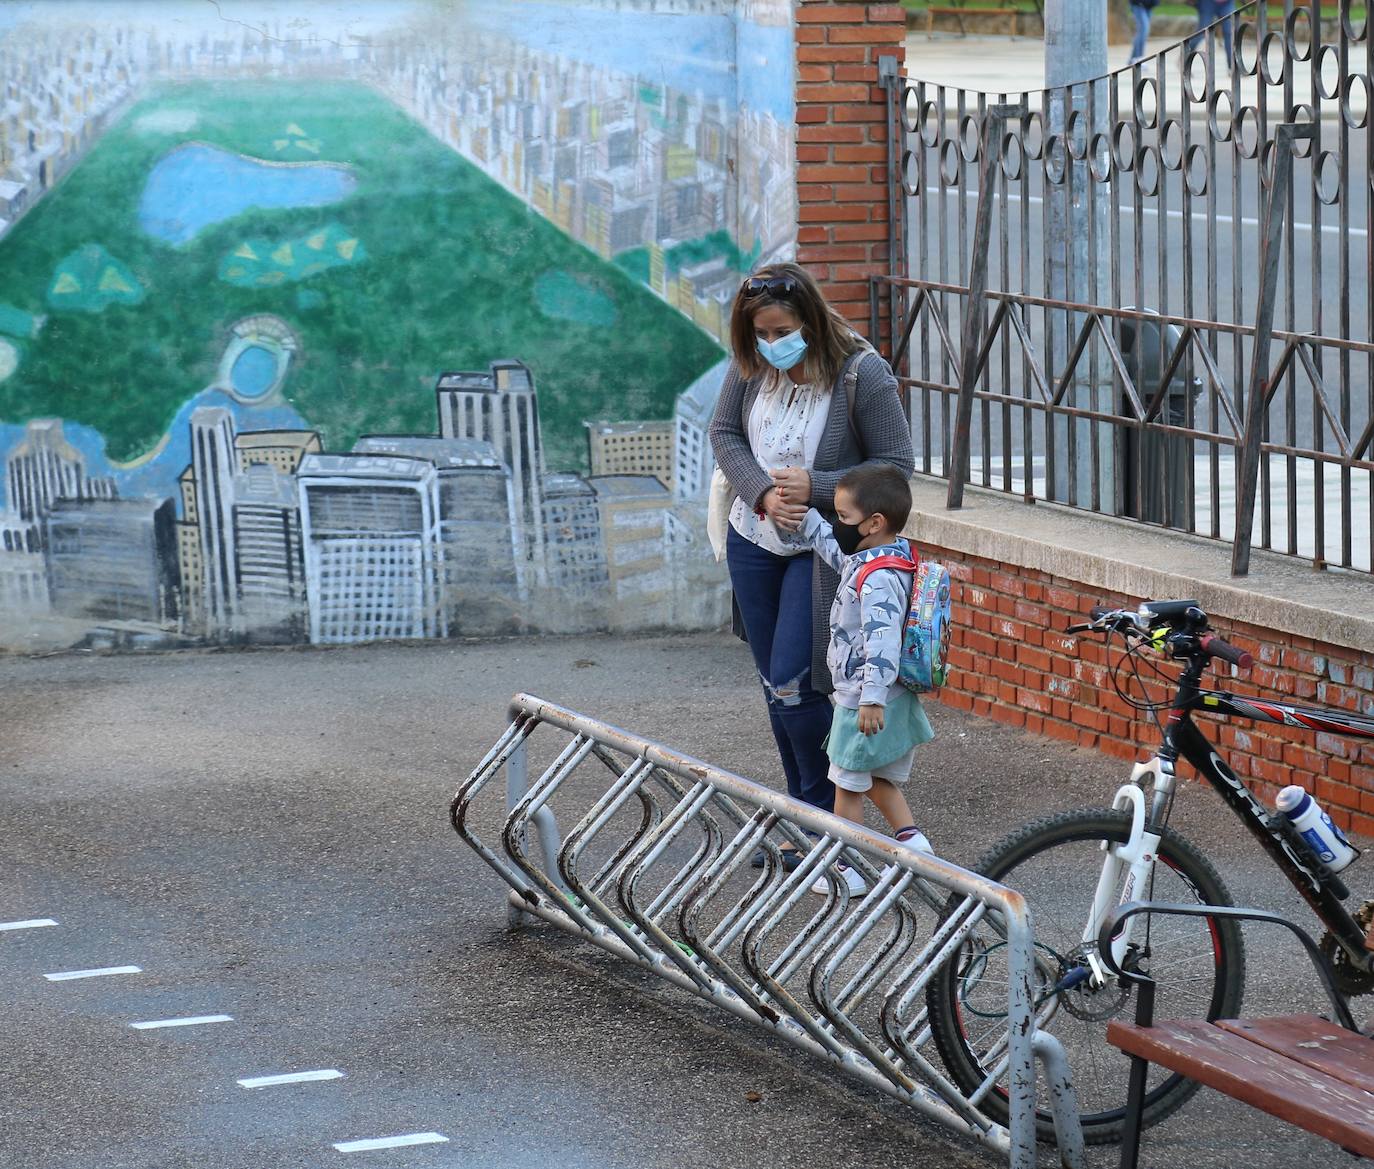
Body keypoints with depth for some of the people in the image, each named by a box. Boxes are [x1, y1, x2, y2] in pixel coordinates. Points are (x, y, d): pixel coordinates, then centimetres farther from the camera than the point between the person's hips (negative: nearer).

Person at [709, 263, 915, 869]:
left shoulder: (861, 373, -20)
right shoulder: (751, 364, -8)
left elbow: (896, 464, -15)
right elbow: (725, 432, 4)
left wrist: (815, 489, -24)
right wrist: (762, 492, -14)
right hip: (755, 541, 5)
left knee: (793, 686, -13)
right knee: (774, 684, 12)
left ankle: (826, 816, 5)